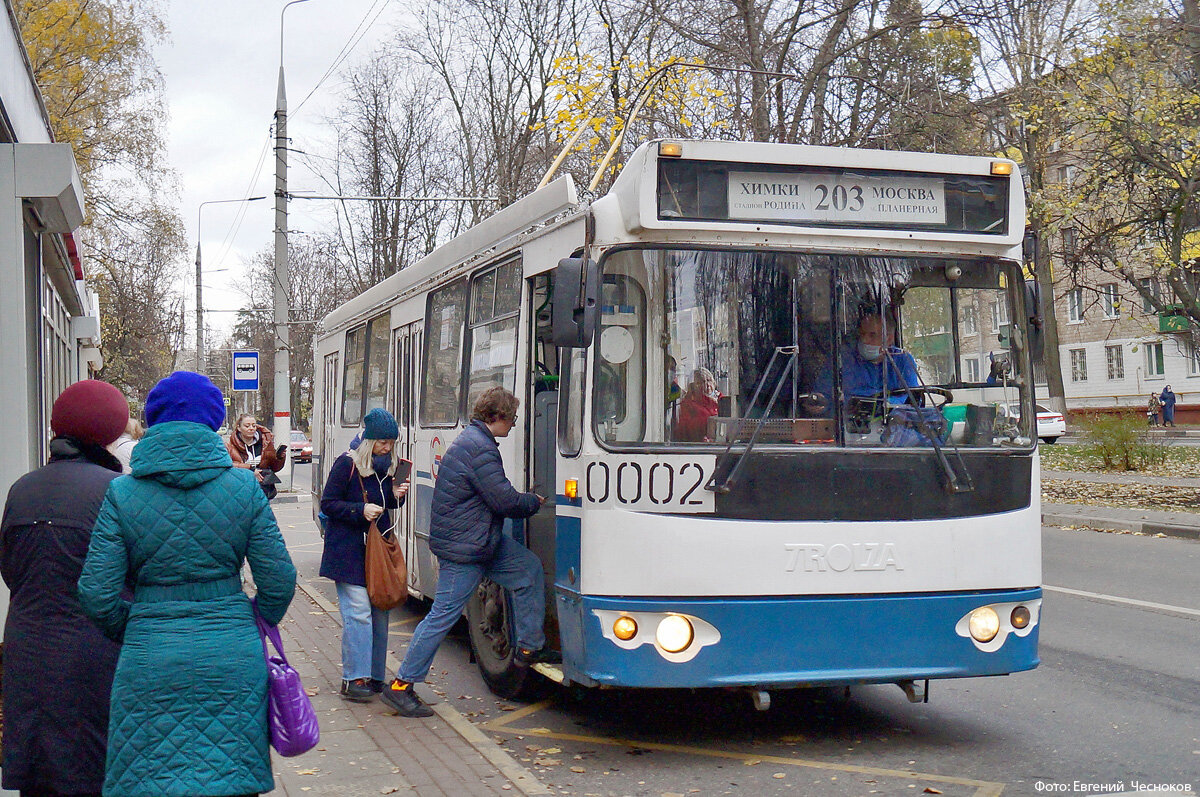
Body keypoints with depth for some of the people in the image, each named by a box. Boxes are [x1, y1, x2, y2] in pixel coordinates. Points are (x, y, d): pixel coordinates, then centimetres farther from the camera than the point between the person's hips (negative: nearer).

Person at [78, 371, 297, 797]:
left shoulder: (122, 494, -3)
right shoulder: (244, 487, -2)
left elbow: (97, 594, -4)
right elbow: (279, 582, -2)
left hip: (151, 666, 0)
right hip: (232, 662, 1)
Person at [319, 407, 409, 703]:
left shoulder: (390, 465, 9)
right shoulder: (347, 464, -10)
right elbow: (328, 504, -9)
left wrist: (397, 495, -2)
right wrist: (360, 510, -20)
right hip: (349, 551, -7)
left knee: (379, 612, 9)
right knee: (358, 612, -11)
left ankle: (375, 676, 18)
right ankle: (353, 679, -5)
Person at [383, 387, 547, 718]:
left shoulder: (472, 440, 12)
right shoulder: (480, 448, -22)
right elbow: (504, 500, -21)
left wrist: (527, 501, 7)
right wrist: (534, 502, -3)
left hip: (481, 540, 11)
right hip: (463, 548, -11)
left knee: (529, 569, 11)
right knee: (444, 615, -5)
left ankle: (529, 649, 18)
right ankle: (401, 685, 4)